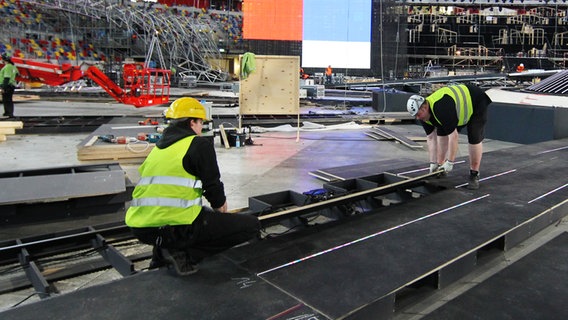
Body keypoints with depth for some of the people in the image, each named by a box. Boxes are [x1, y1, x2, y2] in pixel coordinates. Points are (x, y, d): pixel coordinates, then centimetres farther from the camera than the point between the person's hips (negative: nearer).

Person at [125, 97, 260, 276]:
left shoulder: (159, 147, 20)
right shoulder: (200, 144, -2)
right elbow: (213, 185, -3)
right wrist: (221, 205, 21)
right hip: (176, 227, -8)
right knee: (251, 225, 1)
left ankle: (163, 253, 15)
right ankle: (184, 254, -5)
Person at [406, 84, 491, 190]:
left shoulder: (441, 109, -43)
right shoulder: (423, 114, -16)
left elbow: (453, 136, -39)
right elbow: (431, 138, -10)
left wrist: (450, 162, -33)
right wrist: (433, 163, -11)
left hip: (476, 103, -8)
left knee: (475, 139, -15)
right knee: (442, 135, 0)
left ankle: (474, 175, -3)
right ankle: (440, 167, 12)